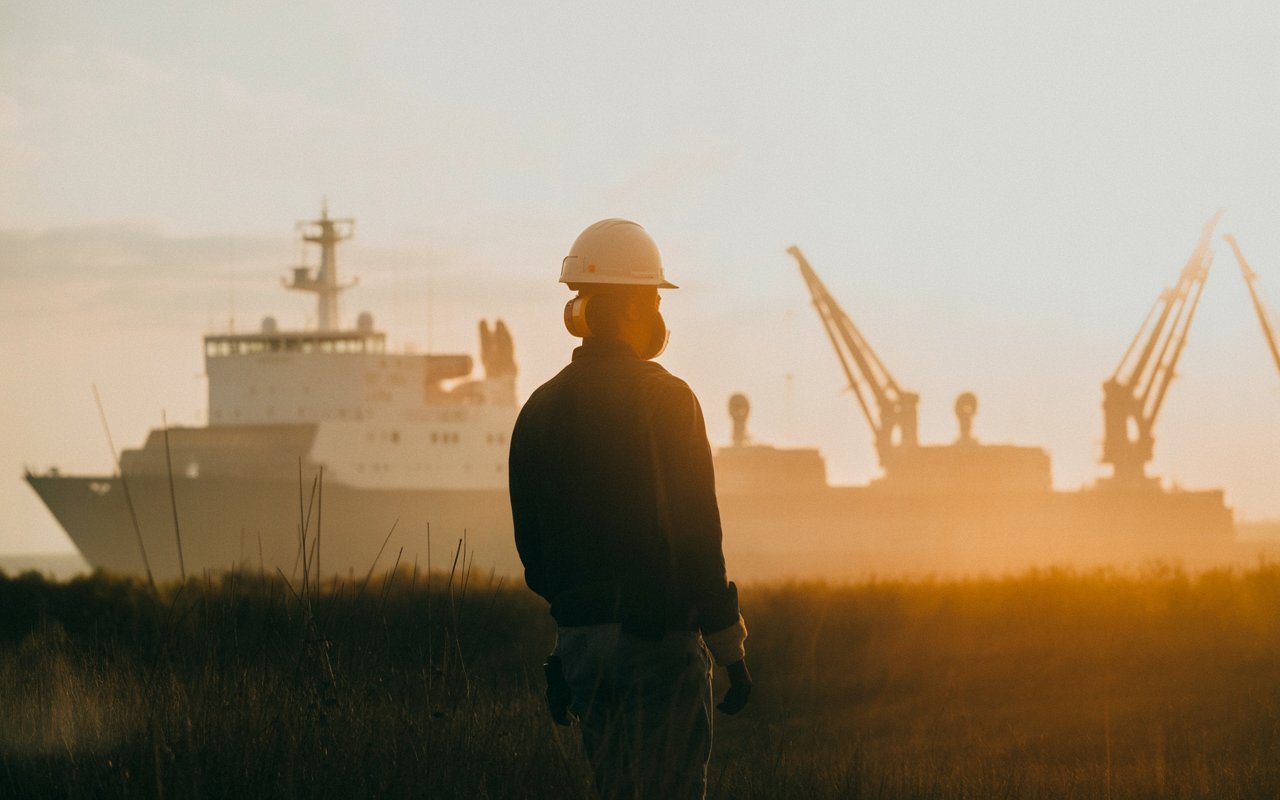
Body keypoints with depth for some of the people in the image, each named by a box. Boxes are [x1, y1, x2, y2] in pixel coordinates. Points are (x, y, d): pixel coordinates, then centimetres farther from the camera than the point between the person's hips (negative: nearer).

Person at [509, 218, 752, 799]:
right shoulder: (664, 398, -10)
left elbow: (530, 540, 12)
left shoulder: (541, 409, 8)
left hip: (578, 636, 6)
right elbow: (696, 529, -12)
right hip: (660, 634, -6)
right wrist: (730, 648, -8)